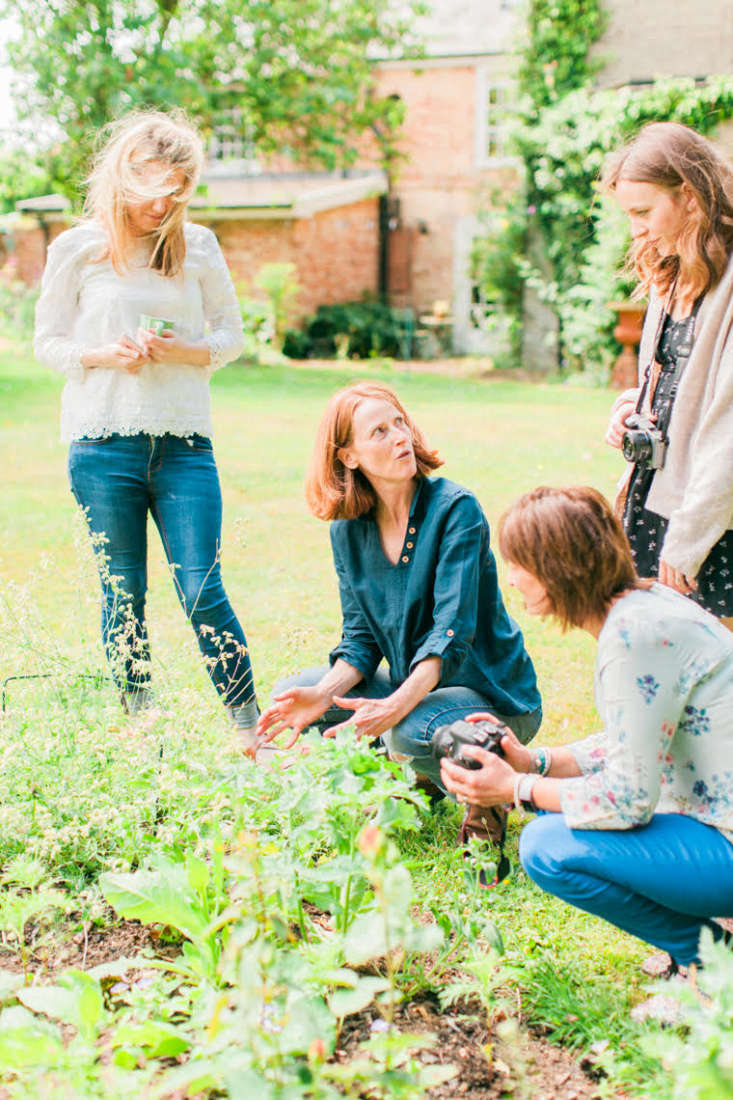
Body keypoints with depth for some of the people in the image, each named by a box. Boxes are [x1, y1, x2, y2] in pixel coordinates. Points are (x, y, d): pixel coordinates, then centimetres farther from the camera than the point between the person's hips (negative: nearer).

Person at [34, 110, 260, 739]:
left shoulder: (198, 246, 5)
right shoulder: (78, 249, 2)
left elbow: (231, 333, 11)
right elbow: (48, 342, 7)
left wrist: (188, 351, -10)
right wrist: (102, 356, -12)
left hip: (185, 444, 0)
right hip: (103, 444, 0)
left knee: (203, 591, -5)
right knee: (123, 595, 6)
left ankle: (251, 728, 5)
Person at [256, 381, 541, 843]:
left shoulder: (456, 509, -19)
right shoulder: (348, 531, -1)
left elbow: (452, 632, -26)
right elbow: (362, 637, 2)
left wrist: (396, 706, -40)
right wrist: (322, 695, -18)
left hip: (491, 693, -6)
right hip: (411, 685, 6)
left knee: (410, 731, -35)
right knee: (292, 696, -4)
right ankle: (421, 778, 7)